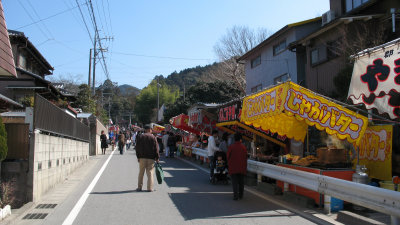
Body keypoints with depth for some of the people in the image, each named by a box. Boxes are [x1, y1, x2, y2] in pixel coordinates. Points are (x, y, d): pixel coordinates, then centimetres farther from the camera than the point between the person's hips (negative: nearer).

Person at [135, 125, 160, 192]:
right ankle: (150, 188, 0)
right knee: (150, 172, 1)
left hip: (142, 157, 2)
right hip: (151, 157, -2)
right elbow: (156, 148, -4)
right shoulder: (153, 137, -1)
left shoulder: (140, 137, 6)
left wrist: (138, 156, 12)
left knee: (141, 173, 10)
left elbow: (137, 148, 6)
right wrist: (157, 157, 1)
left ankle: (139, 187, 13)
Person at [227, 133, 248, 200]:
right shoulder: (243, 147, -4)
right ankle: (240, 195, 24)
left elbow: (228, 157, 0)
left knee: (234, 182, 2)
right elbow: (246, 157, 4)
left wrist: (229, 165, 17)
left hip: (233, 168, -2)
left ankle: (236, 195, -9)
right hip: (242, 168, 2)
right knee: (241, 182, 15)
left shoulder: (231, 147, -8)